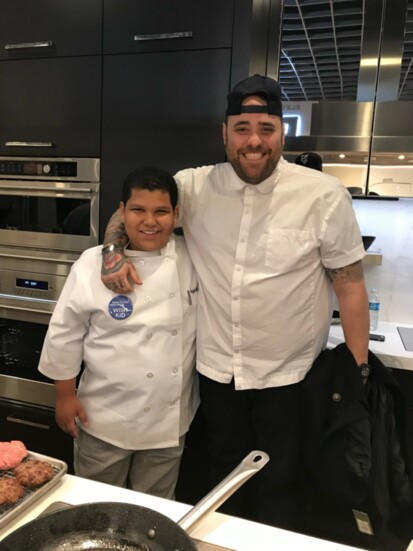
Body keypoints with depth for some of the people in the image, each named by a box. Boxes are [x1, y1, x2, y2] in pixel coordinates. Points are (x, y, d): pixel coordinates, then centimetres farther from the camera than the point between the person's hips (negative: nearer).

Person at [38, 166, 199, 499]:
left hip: (170, 419, 2)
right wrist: (65, 394, -3)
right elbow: (65, 333, -7)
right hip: (106, 419, -2)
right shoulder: (93, 265, -16)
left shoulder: (192, 259, -8)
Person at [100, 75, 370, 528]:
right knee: (226, 478, 24)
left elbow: (350, 285, -7)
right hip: (216, 370, 3)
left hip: (290, 374, -2)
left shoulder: (324, 195, -12)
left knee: (279, 488, 18)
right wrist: (114, 251, -12)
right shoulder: (194, 186, -5)